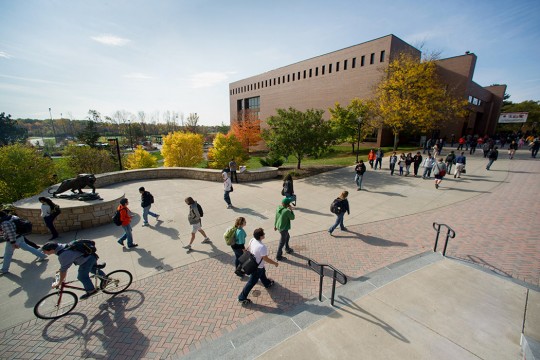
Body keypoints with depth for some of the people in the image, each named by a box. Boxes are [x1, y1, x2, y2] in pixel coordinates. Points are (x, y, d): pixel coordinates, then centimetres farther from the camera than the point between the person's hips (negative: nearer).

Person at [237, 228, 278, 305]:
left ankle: (267, 284, 61)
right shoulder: (262, 247, -39)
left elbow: (248, 248, 2)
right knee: (252, 282, 11)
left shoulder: (252, 240, -16)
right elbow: (266, 259, -27)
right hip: (257, 267, -8)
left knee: (262, 273, 33)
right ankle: (242, 298, 27)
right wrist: (275, 263, -10)